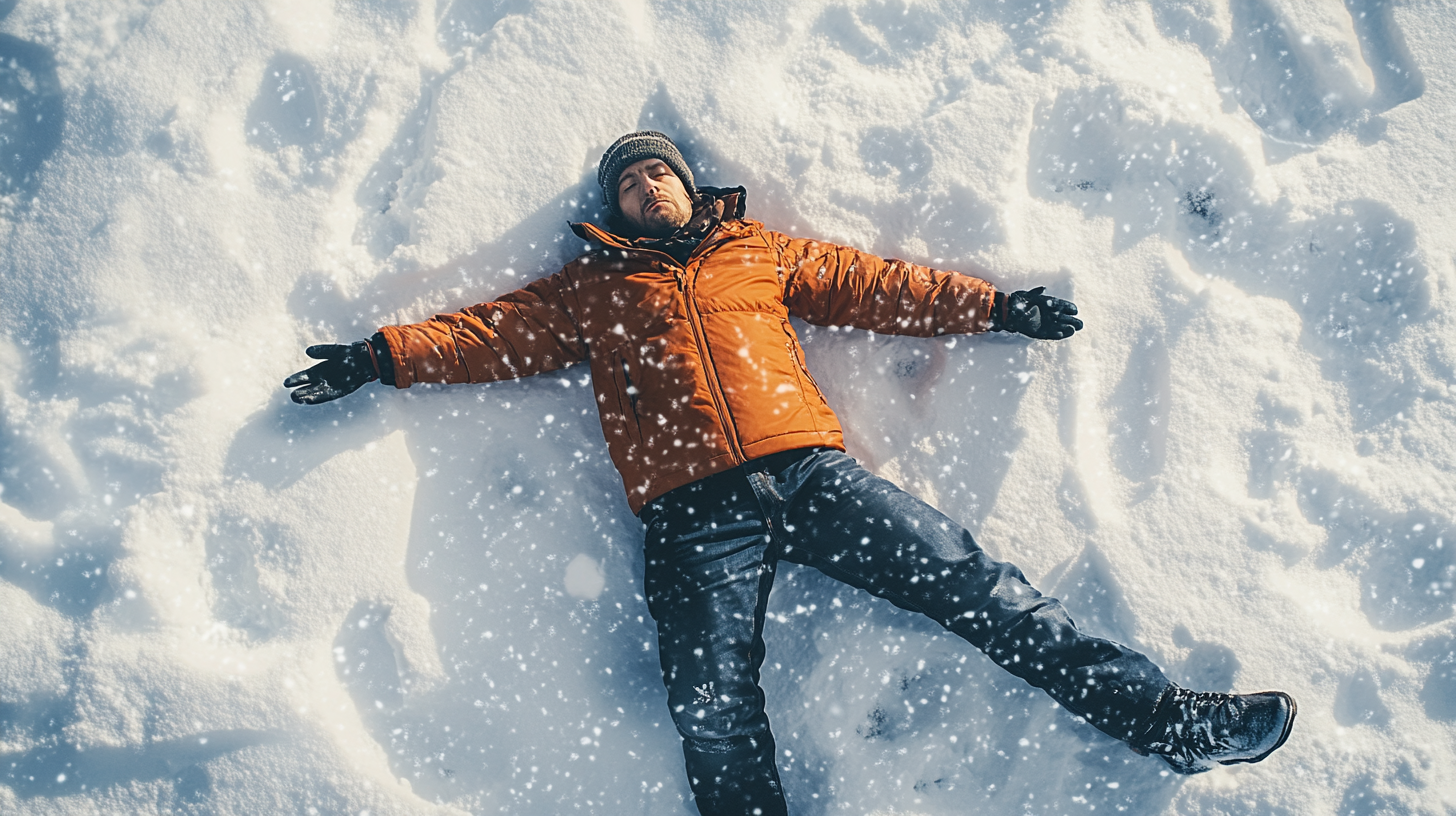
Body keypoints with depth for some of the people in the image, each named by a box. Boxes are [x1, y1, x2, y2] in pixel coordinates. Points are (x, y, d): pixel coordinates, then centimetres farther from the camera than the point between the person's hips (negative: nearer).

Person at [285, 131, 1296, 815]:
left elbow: (876, 284, 21)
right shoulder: (590, 288, 21)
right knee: (715, 721, -14)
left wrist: (998, 305, 19)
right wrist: (380, 357, 8)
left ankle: (1162, 717, 0)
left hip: (811, 472, 1)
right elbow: (492, 331, 17)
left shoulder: (762, 251, 22)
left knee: (971, 580, -6)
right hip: (696, 513, 0)